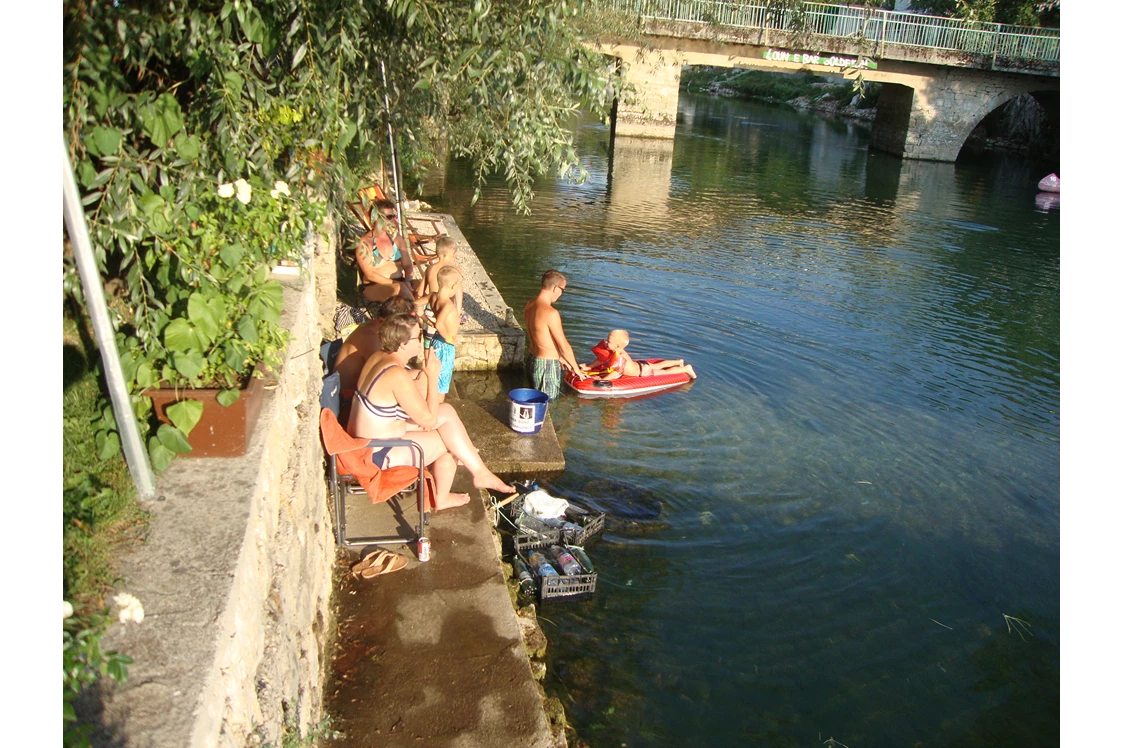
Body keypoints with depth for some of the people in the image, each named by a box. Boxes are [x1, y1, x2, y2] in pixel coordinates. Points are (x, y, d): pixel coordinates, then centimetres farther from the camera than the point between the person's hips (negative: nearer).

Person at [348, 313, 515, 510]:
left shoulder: (379, 357, 0)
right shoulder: (397, 375, -28)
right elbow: (429, 419, -20)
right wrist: (432, 376, -16)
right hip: (379, 455, -9)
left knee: (446, 412, 8)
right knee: (449, 439, 1)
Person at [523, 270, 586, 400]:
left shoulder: (529, 305, 3)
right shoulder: (550, 313, -24)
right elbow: (564, 346, -17)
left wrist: (559, 357, 21)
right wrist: (576, 368, -2)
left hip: (532, 359, 9)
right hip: (547, 365, -9)